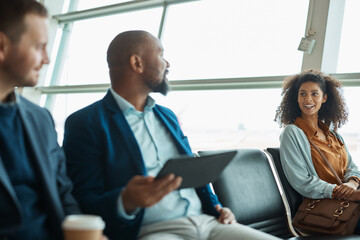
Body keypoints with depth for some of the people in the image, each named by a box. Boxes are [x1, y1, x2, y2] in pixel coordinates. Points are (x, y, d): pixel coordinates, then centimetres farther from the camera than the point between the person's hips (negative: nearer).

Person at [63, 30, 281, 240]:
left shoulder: (168, 116, 22)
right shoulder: (85, 123, -2)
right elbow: (84, 204, -7)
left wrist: (218, 209, 9)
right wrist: (127, 202, -28)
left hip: (205, 221, 7)